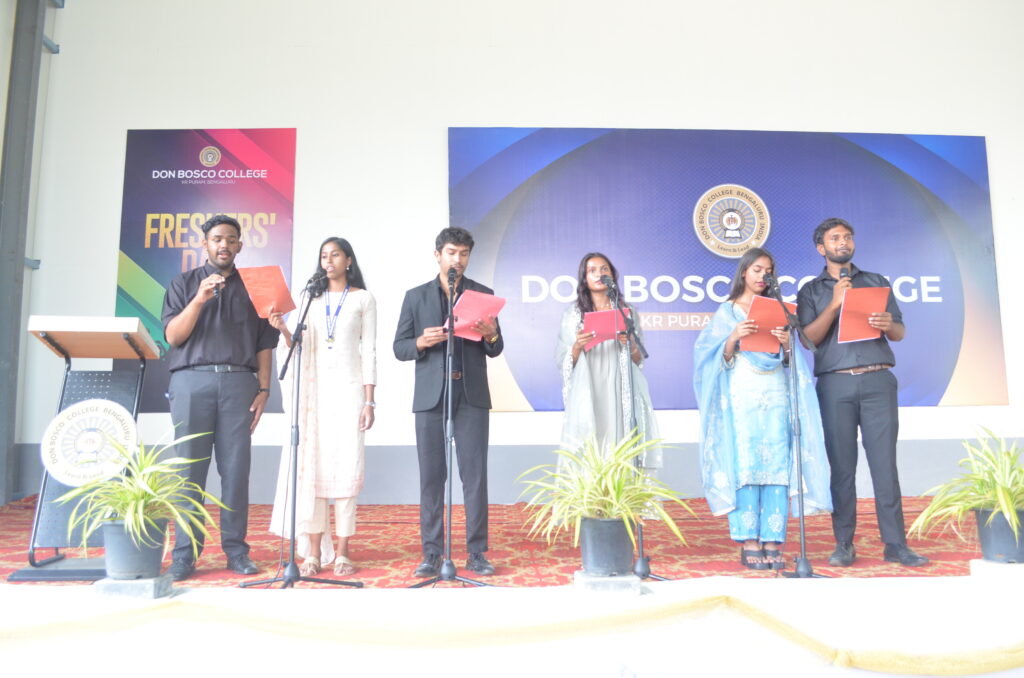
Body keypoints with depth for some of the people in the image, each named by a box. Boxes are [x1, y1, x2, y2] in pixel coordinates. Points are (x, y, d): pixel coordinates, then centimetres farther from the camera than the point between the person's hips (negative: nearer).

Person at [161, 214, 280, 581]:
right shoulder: (184, 284, 13)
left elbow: (264, 344, 12)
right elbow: (173, 335, 2)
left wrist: (263, 389, 2)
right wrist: (199, 299, -12)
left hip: (239, 382, 1)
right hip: (192, 381, 0)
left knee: (236, 470, 0)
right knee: (190, 469, -1)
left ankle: (236, 550, 7)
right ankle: (184, 554, 5)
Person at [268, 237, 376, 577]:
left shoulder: (363, 299, 6)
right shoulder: (311, 298, 13)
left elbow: (369, 351, 1)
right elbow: (300, 347, 10)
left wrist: (369, 401, -5)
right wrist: (283, 330, -10)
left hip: (348, 388, -2)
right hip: (314, 389, 3)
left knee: (346, 467, -5)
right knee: (311, 466, -3)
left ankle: (341, 552, 1)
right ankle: (314, 552, 2)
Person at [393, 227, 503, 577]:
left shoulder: (483, 294, 9)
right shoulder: (416, 296, 9)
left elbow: (495, 350, 9)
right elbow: (399, 347, 7)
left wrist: (491, 335, -14)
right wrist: (421, 343, -13)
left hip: (472, 395, 0)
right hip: (430, 396, 0)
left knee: (475, 475, -1)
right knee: (431, 476, 2)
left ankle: (476, 553, 8)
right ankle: (431, 554, 11)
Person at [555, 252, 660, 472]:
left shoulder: (627, 311, 11)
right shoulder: (572, 314, 8)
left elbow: (639, 360, 9)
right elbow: (562, 362, 4)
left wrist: (630, 343, -10)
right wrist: (578, 346, -15)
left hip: (620, 396, 1)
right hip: (587, 397, -1)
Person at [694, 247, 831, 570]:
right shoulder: (727, 311, 10)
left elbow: (789, 360, 14)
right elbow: (721, 357, 3)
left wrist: (786, 343, -7)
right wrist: (733, 338, -16)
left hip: (776, 393, 3)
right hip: (742, 393, -3)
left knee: (777, 465, -5)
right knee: (745, 464, -8)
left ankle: (773, 542, -1)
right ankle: (748, 543, -5)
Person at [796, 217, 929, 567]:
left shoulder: (877, 282, 18)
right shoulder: (811, 291, 14)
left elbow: (900, 332, 13)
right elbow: (808, 338, 0)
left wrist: (887, 324, -10)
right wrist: (835, 304, -10)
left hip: (878, 381, 1)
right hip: (835, 384, -1)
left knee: (885, 462, -3)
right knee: (841, 466, -1)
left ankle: (895, 544, 1)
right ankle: (844, 545, 5)